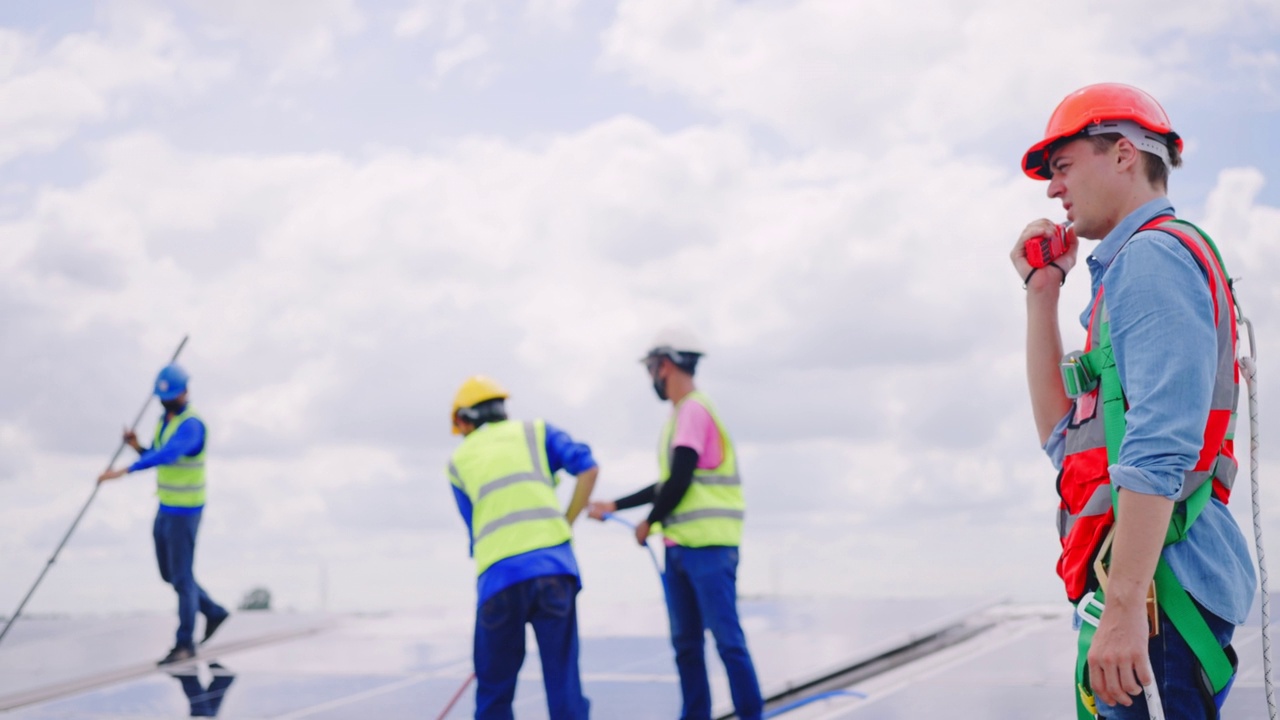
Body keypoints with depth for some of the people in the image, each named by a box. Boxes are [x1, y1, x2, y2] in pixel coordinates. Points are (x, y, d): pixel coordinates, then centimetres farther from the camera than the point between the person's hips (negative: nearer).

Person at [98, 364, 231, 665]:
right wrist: (136, 446, -5)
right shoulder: (165, 419, 9)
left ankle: (185, 644, 9)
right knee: (169, 573, 17)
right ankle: (213, 613, 33)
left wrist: (125, 470, -46)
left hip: (185, 513, -9)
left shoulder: (191, 424, -22)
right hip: (166, 508, 9)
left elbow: (168, 455, -39)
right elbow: (155, 458, 17)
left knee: (181, 577, -2)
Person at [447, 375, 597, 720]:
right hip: (553, 562, 0)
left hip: (498, 575, 0)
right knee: (563, 679, 3)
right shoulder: (536, 432, 19)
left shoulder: (459, 460, 20)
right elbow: (588, 468, 4)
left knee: (494, 688, 11)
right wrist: (567, 522, 10)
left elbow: (476, 529, 18)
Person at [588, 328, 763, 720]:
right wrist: (614, 506, 26)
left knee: (727, 639, -8)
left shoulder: (694, 411, -11)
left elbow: (679, 483, -17)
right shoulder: (680, 415, 18)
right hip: (679, 547, 9)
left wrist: (649, 522, -2)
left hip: (708, 546, -9)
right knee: (685, 643, 9)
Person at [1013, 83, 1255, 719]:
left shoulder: (1152, 257, -8)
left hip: (1157, 577, -10)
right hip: (1148, 581, 10)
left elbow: (1160, 450, -20)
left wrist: (1124, 606, -25)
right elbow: (1063, 437, 23)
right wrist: (1041, 293, 21)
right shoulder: (1131, 267, 24)